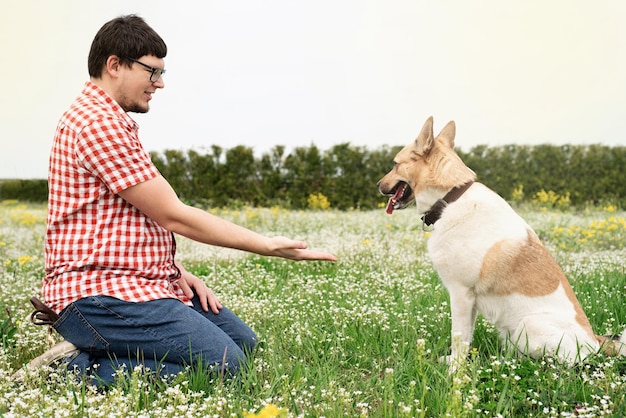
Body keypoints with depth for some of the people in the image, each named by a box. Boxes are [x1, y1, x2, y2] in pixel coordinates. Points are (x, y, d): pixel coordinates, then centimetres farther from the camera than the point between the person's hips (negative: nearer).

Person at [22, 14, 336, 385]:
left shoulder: (112, 121, 19)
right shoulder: (98, 123, -16)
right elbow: (173, 216, -17)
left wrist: (177, 270, 3)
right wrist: (268, 246, -13)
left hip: (141, 281, 11)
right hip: (101, 294, -11)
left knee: (244, 341, 10)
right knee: (225, 365, -20)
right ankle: (82, 367, -11)